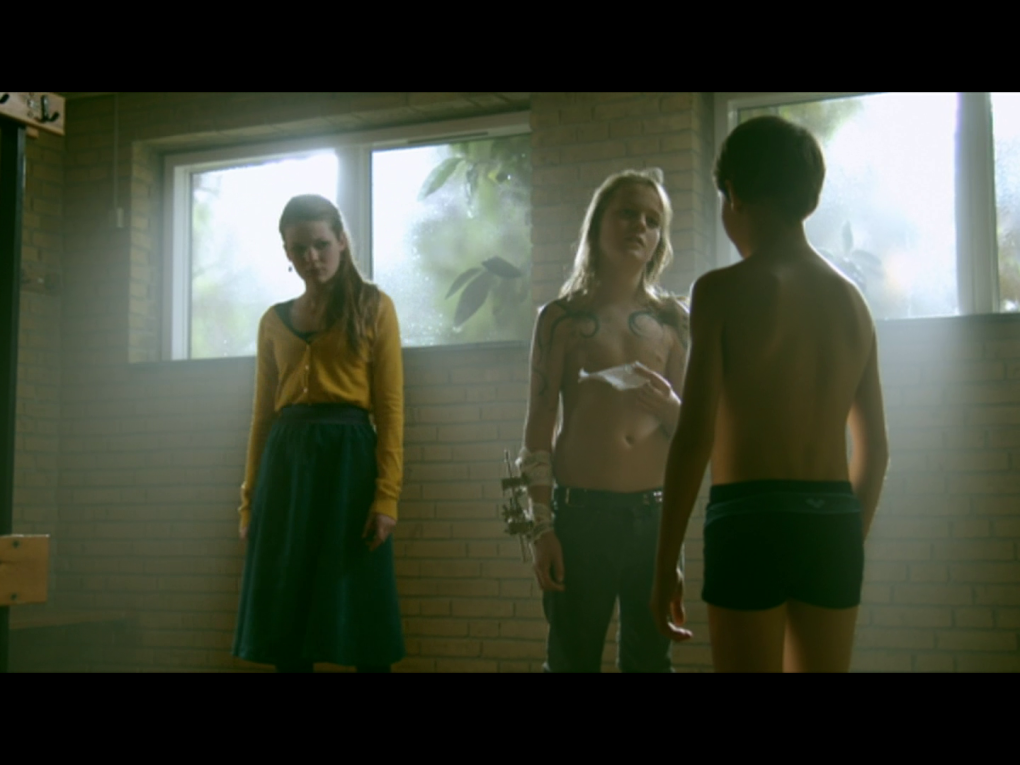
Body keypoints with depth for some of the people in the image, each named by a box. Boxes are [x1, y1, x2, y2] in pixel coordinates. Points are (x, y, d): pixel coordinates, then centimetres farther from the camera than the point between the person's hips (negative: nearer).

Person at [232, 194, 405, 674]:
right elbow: (263, 414, 14)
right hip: (286, 461, 4)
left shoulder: (373, 307, 3)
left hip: (349, 457, -4)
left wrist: (386, 496, -13)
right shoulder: (274, 321, 14)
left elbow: (390, 408, -3)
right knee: (284, 627, 5)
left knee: (359, 617, -3)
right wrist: (249, 501, 8)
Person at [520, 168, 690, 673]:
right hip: (582, 512, -2)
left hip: (655, 513, 3)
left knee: (650, 657, 9)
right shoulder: (562, 318, 1)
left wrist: (668, 406, -12)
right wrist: (542, 529, -5)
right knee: (572, 657, 3)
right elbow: (539, 431, 0)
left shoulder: (670, 320, 8)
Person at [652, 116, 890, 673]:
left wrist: (666, 564, -7)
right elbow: (874, 449, 15)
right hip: (833, 522, 6)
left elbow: (695, 437, -12)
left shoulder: (724, 291, -6)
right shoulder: (850, 300, 12)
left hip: (749, 521, -5)